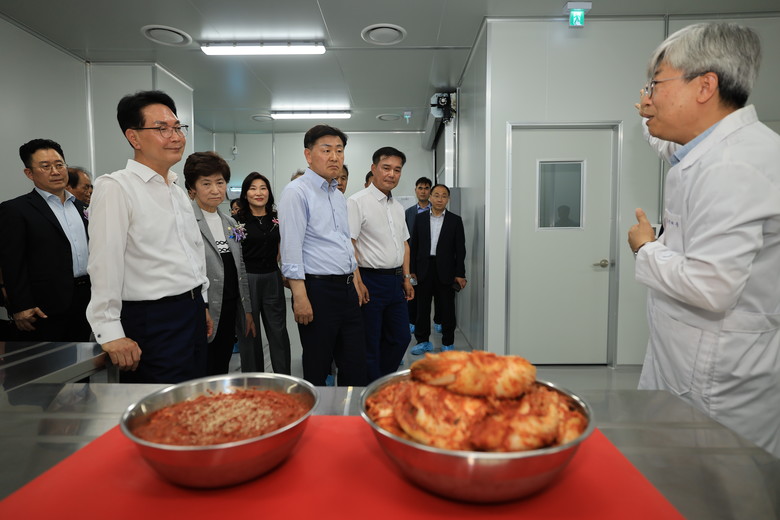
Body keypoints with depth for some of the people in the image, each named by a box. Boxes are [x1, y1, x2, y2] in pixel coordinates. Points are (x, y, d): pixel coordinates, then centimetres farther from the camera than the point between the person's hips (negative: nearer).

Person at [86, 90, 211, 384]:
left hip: (193, 312, 8)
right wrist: (110, 333, -18)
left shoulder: (178, 191, 14)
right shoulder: (115, 187, -12)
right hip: (153, 322, -8)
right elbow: (105, 265, -17)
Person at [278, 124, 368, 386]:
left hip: (347, 289, 8)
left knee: (356, 365, 12)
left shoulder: (339, 195, 17)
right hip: (318, 289, -8)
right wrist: (300, 296, -20)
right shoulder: (297, 192, -9)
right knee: (317, 369, 6)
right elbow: (291, 247, -16)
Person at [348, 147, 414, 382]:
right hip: (371, 281, -8)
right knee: (370, 345, 4)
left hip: (396, 281, 8)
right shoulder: (357, 202, -10)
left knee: (400, 338, 15)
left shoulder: (398, 206, 14)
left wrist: (406, 277, 16)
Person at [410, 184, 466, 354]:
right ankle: (423, 341, 22)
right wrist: (412, 270, 1)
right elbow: (414, 246, 7)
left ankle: (448, 343, 19)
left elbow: (460, 249, 1)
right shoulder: (420, 218, 7)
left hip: (445, 270, -1)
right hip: (424, 269, 2)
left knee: (447, 308, 5)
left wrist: (460, 274, -5)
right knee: (422, 307, 8)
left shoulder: (455, 220, 3)